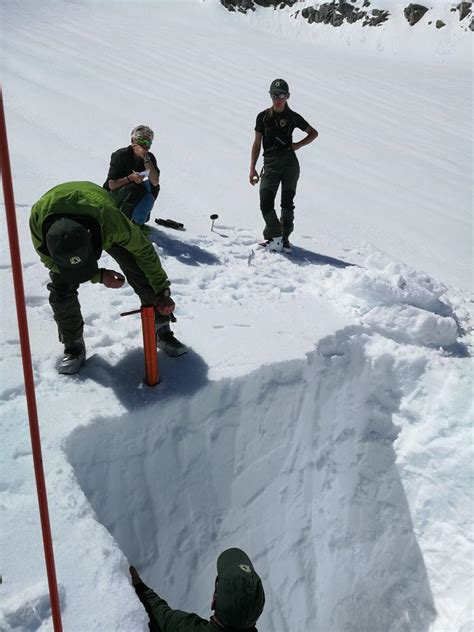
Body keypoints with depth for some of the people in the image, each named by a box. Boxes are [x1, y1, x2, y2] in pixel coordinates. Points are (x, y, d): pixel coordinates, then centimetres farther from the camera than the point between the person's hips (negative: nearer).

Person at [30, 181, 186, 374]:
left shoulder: (110, 219, -46)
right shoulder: (38, 218, -42)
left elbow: (143, 249, -28)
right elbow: (49, 259, -21)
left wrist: (162, 292, -22)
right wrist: (99, 276, -27)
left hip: (104, 228, -1)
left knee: (143, 275, -9)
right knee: (60, 289, -13)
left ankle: (162, 332, 8)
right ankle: (74, 346, 5)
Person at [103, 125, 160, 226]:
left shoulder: (150, 157, -7)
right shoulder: (120, 155, -19)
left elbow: (155, 182, -23)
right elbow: (111, 185, -20)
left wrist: (146, 158, -29)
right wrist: (129, 178, -37)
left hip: (135, 193, 5)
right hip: (114, 194, -5)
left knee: (152, 187, -21)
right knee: (134, 190, -34)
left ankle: (138, 220, -8)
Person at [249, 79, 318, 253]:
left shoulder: (293, 117, 7)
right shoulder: (263, 117, 9)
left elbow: (313, 133, 18)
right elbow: (257, 144, 10)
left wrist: (297, 145, 3)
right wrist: (252, 168, 3)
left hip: (290, 162, 0)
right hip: (270, 164, 1)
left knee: (287, 203, 0)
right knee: (265, 203, -13)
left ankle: (284, 238, 9)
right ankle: (275, 237, -5)